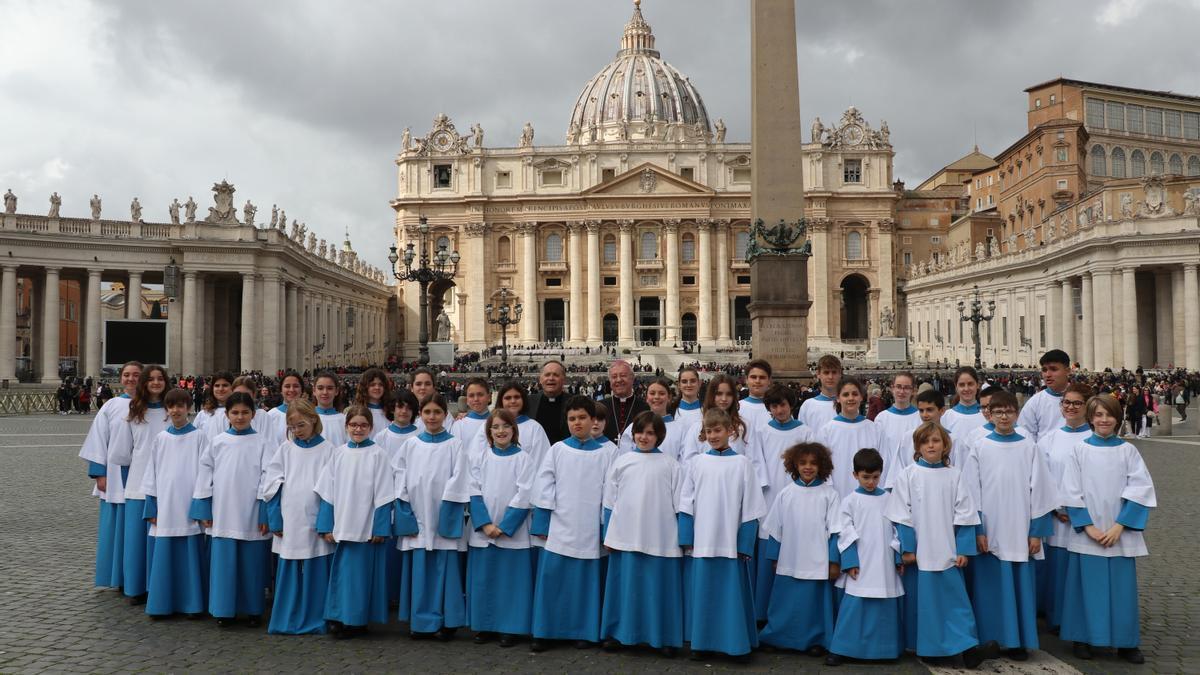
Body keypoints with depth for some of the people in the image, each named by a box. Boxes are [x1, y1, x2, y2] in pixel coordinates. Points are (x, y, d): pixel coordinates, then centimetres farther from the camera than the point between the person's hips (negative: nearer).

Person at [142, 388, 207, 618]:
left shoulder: (198, 437, -1)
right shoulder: (161, 438, 8)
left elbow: (204, 473, -2)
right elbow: (151, 474, 10)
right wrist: (151, 508, 5)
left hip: (189, 508, -3)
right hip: (164, 509, 3)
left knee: (190, 556, 1)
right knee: (163, 555, 5)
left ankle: (192, 603, 12)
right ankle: (161, 603, 16)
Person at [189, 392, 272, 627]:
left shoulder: (261, 443, -2)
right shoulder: (217, 442, 4)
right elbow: (205, 476, 7)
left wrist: (266, 515, -8)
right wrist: (204, 510, 3)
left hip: (251, 516, -2)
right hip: (223, 515, 2)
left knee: (251, 562, 6)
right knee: (223, 563, 4)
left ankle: (253, 610, 19)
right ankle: (225, 610, 18)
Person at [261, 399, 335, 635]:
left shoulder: (327, 450, 0)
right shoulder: (285, 449, 6)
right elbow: (271, 485, 5)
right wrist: (275, 521, -2)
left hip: (316, 525, -1)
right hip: (289, 524, 2)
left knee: (316, 575, 4)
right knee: (289, 575, 7)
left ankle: (315, 621, 17)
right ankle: (287, 622, 19)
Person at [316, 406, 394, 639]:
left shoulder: (377, 454, -5)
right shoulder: (338, 453, 6)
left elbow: (383, 494, -7)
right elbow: (327, 491, 6)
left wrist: (380, 528, -11)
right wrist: (327, 526, 1)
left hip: (366, 527, -3)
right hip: (342, 526, 3)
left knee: (360, 572, 2)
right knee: (341, 572, 8)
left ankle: (356, 621, 14)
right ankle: (340, 618, 21)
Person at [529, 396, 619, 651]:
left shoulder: (607, 452, 0)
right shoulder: (557, 450, 2)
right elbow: (543, 488, 2)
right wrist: (542, 524, -2)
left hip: (590, 529, 0)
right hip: (559, 528, 0)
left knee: (586, 579, 6)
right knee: (552, 578, 0)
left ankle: (584, 631, 20)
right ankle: (543, 632, 12)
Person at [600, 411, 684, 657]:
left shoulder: (670, 464, 1)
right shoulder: (621, 461, 6)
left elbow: (679, 504, 2)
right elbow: (610, 501, 8)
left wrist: (682, 537, -2)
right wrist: (609, 535, 5)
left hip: (660, 539, -1)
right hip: (626, 537, 1)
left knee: (659, 587, 4)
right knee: (625, 586, 7)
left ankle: (665, 637, 16)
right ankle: (618, 632, 21)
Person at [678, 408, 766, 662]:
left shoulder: (742, 463, 0)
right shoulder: (695, 463, 4)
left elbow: (750, 507, -1)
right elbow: (686, 503, 5)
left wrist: (745, 545, -5)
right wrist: (686, 540, -1)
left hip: (731, 543, -1)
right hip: (701, 543, 2)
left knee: (733, 593, 4)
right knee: (702, 592, 7)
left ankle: (738, 643, 18)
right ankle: (702, 642, 21)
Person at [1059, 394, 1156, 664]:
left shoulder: (1128, 451, 3)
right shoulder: (1079, 450, 1)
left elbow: (1141, 490, -4)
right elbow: (1071, 492, -2)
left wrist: (1119, 526, -12)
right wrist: (1088, 526, -11)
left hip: (1120, 533, 1)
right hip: (1087, 534, -1)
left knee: (1122, 587, 3)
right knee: (1088, 585, 2)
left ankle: (1126, 642, 17)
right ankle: (1083, 638, 15)